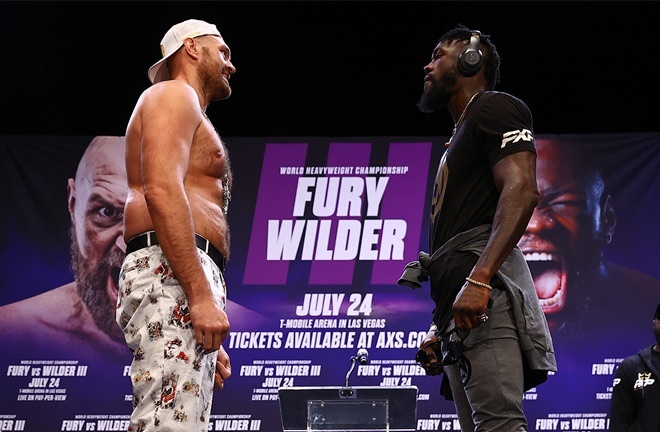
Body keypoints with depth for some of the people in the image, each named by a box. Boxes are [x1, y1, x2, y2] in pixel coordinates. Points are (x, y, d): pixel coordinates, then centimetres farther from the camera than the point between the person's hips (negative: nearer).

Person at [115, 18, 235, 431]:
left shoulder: (189, 111, 33)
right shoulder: (173, 95, 3)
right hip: (171, 274, -10)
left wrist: (211, 345, 23)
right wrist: (201, 295, -23)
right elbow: (161, 191, -14)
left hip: (189, 279, 10)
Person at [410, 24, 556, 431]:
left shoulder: (494, 108, 3)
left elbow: (521, 191, -14)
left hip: (486, 292, -10)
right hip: (460, 306, 10)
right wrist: (439, 329, 24)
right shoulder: (461, 136, 33)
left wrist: (479, 278, -25)